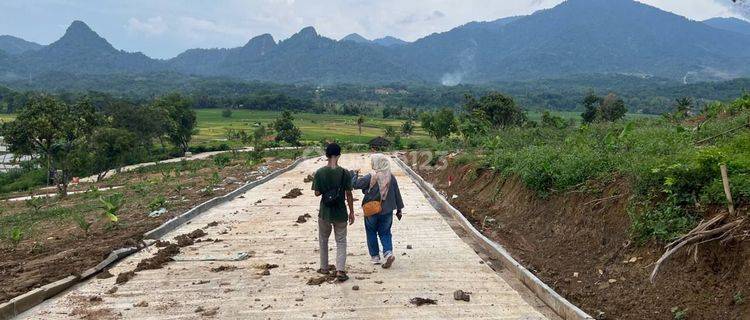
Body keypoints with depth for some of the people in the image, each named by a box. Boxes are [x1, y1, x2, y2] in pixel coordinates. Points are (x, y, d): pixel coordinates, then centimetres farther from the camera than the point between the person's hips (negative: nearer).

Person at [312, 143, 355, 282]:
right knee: (341, 241, 10)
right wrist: (352, 212, 2)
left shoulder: (319, 173, -9)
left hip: (324, 213, 1)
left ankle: (324, 268, 29)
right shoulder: (345, 173, -11)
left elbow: (317, 193, -6)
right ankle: (340, 270, -1)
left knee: (323, 240, 20)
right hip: (340, 213, -1)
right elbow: (349, 194, -7)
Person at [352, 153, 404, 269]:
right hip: (387, 211, 3)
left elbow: (355, 184, -9)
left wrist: (355, 175, 11)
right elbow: (397, 194, 3)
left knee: (371, 233, 13)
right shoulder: (391, 177, -3)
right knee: (385, 233, 13)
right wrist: (399, 209, 12)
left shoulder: (370, 177, -15)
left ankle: (375, 256, 18)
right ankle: (388, 252, -7)